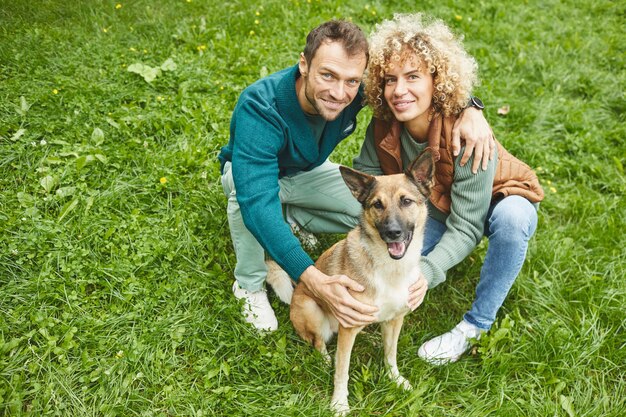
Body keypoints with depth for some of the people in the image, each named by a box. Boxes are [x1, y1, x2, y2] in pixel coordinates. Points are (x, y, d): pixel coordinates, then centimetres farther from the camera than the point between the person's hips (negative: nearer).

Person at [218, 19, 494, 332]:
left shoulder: (357, 90, -29)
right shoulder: (259, 107, -42)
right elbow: (257, 201, -51)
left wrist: (470, 110, -38)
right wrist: (314, 280, -62)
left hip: (308, 172, 4)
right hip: (250, 171, -3)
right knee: (245, 189, -39)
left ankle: (292, 219, 4)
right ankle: (249, 284, -13)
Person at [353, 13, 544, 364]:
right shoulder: (384, 125, -23)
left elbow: (466, 226, -37)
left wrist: (424, 273, -51)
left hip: (500, 204, -4)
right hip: (439, 206, 4)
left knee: (511, 216, -40)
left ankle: (476, 326, -22)